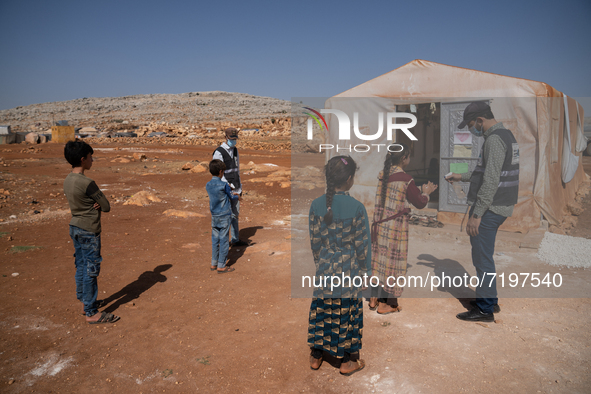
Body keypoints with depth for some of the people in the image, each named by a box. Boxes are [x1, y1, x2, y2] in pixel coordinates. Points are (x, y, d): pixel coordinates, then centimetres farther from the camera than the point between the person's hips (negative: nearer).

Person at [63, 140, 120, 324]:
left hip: (74, 228, 9)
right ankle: (92, 313, 8)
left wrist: (95, 205, -7)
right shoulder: (87, 183, -22)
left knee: (81, 267, 18)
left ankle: (85, 301, 31)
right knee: (91, 271, -1)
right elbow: (107, 206, -16)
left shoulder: (67, 181, 5)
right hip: (89, 231, -9)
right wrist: (99, 205, 3)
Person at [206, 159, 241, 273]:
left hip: (214, 216, 6)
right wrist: (238, 197, 21)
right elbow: (232, 197, 0)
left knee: (215, 240, 13)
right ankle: (221, 266, 7)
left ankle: (214, 264, 21)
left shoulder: (208, 185, 2)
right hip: (225, 216, -6)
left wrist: (231, 194, 25)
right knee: (223, 240, 1)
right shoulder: (224, 185, -15)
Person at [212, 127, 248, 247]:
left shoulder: (235, 150, 11)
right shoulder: (219, 152, -14)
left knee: (235, 214, 13)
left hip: (235, 188, 8)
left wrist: (239, 186, 17)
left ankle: (235, 240, 24)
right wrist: (229, 186, -21)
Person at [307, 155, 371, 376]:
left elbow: (314, 239, 1)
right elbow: (362, 243, -9)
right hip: (348, 269, -3)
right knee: (348, 312, 12)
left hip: (324, 267, 3)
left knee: (321, 310, 16)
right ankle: (348, 361, 26)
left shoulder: (317, 205, -7)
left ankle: (316, 356, 30)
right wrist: (364, 268, 4)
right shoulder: (357, 207, -16)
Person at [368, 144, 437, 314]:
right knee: (392, 261, 5)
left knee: (379, 259, 15)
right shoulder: (406, 179, -16)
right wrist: (426, 192, 15)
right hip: (395, 228, -6)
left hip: (379, 225, 6)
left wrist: (419, 191, 22)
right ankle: (386, 304, 14)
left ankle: (374, 298, 26)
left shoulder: (383, 175, 4)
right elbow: (420, 203, -5)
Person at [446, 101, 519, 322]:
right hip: (499, 207, 10)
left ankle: (484, 309, 8)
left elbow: (491, 181, -23)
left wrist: (477, 214, -22)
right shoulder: (506, 135, 16)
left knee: (482, 257, -2)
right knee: (482, 254, 19)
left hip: (489, 209, -10)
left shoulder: (495, 139, -17)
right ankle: (490, 300, 31)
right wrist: (461, 177, 27)